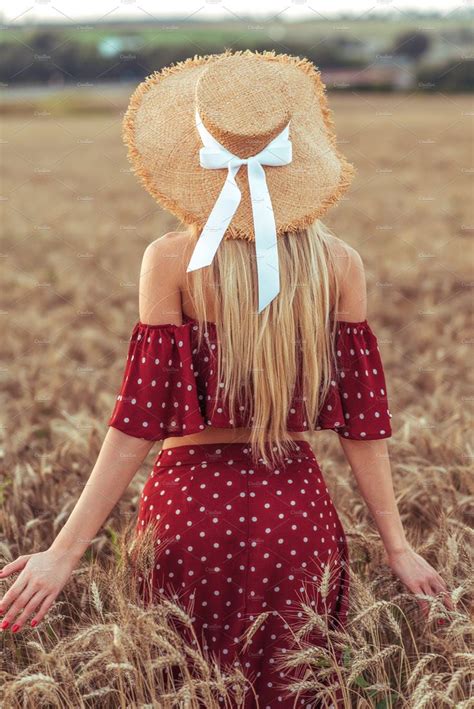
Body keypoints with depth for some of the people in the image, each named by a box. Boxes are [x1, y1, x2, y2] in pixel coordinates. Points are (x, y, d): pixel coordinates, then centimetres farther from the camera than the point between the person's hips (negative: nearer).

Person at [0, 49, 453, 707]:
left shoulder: (172, 260, -11)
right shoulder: (339, 264, -3)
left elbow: (140, 420, -12)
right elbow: (362, 419, -1)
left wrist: (66, 550, -8)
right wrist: (397, 547, 7)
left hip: (193, 505, -2)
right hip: (298, 507, 2)